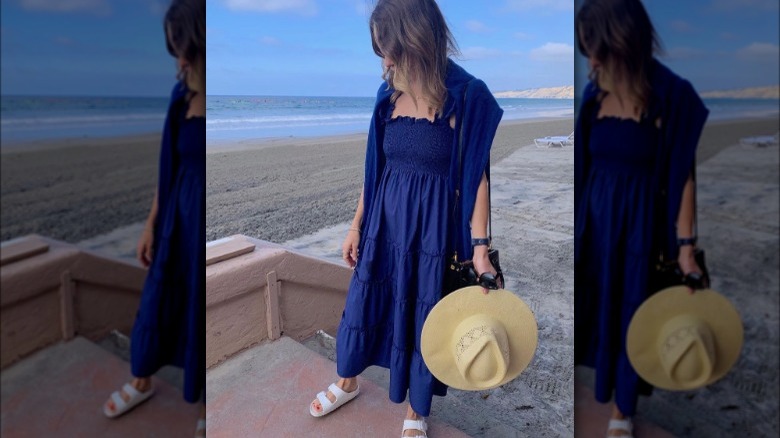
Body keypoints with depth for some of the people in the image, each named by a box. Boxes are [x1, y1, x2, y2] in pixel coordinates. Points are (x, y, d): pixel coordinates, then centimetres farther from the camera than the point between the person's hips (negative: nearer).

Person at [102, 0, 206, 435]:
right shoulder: (183, 95, 0)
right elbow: (169, 164, 8)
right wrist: (151, 225, 11)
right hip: (179, 219, 6)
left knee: (204, 314, 11)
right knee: (157, 301, 21)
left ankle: (207, 403, 37)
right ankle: (143, 382, 48)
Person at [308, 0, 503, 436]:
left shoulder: (466, 96, -13)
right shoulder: (390, 94, 2)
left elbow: (476, 176, -12)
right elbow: (376, 167, 7)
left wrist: (479, 246, -16)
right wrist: (357, 225, 10)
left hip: (432, 225, -5)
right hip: (384, 219, 5)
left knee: (422, 315, 10)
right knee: (363, 300, 17)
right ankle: (347, 383, 44)